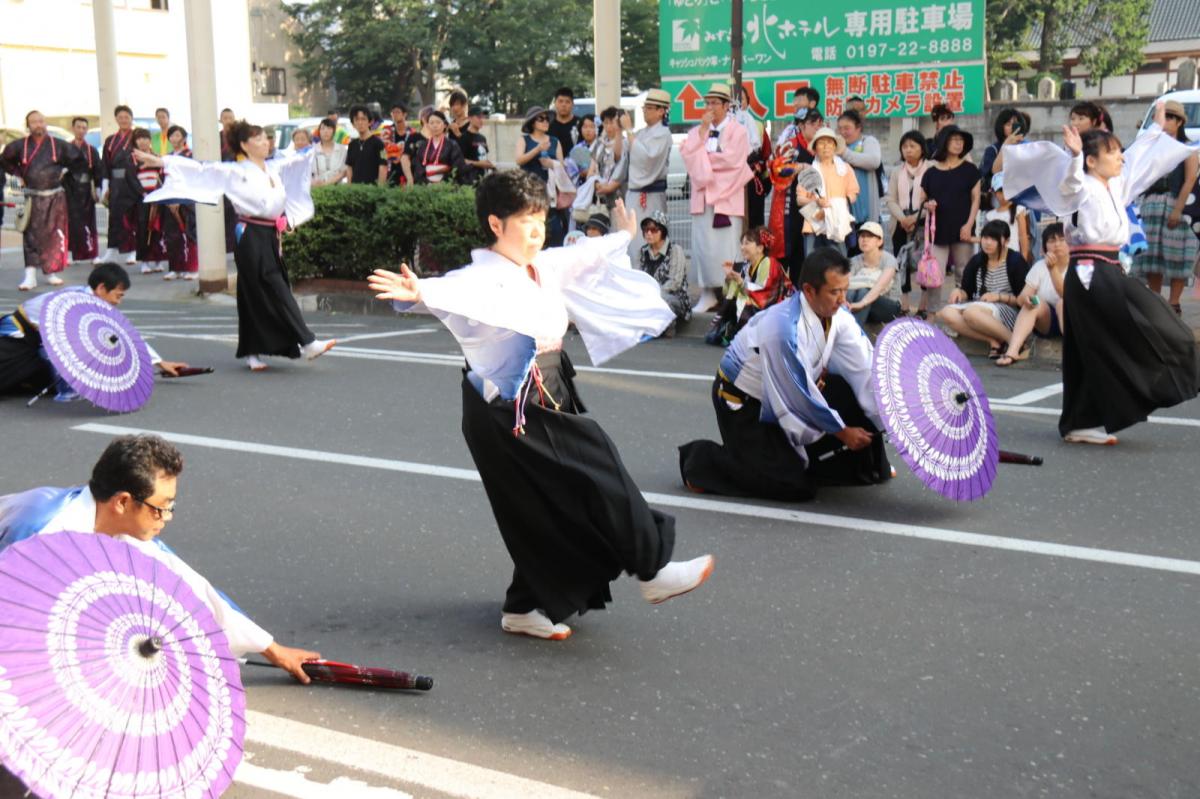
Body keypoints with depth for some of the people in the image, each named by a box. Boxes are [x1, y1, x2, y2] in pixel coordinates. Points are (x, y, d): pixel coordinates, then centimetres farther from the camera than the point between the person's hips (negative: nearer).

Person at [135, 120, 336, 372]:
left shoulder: (275, 168, 13)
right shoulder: (235, 172, -4)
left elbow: (301, 159, 28)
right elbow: (200, 169, -6)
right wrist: (159, 161, -10)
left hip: (271, 236, 7)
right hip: (251, 236, -7)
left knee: (256, 295, 11)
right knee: (275, 292, -9)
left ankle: (252, 352, 18)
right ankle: (307, 343, -13)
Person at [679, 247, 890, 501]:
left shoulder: (838, 316, -12)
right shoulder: (784, 330, -35)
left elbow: (868, 369, -12)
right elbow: (802, 395, -25)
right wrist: (842, 431, -13)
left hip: (788, 391, 8)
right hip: (742, 401, -8)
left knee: (854, 394, -7)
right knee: (791, 485, -16)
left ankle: (866, 465, 17)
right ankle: (702, 460, 1)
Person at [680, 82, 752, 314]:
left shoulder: (737, 131, 3)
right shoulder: (697, 131, 16)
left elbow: (731, 159, -10)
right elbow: (688, 155, 0)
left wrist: (703, 156, 0)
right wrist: (703, 131, -4)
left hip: (727, 197, -4)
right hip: (702, 197, 4)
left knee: (727, 249, -7)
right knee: (702, 246, 0)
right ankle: (708, 293, 7)